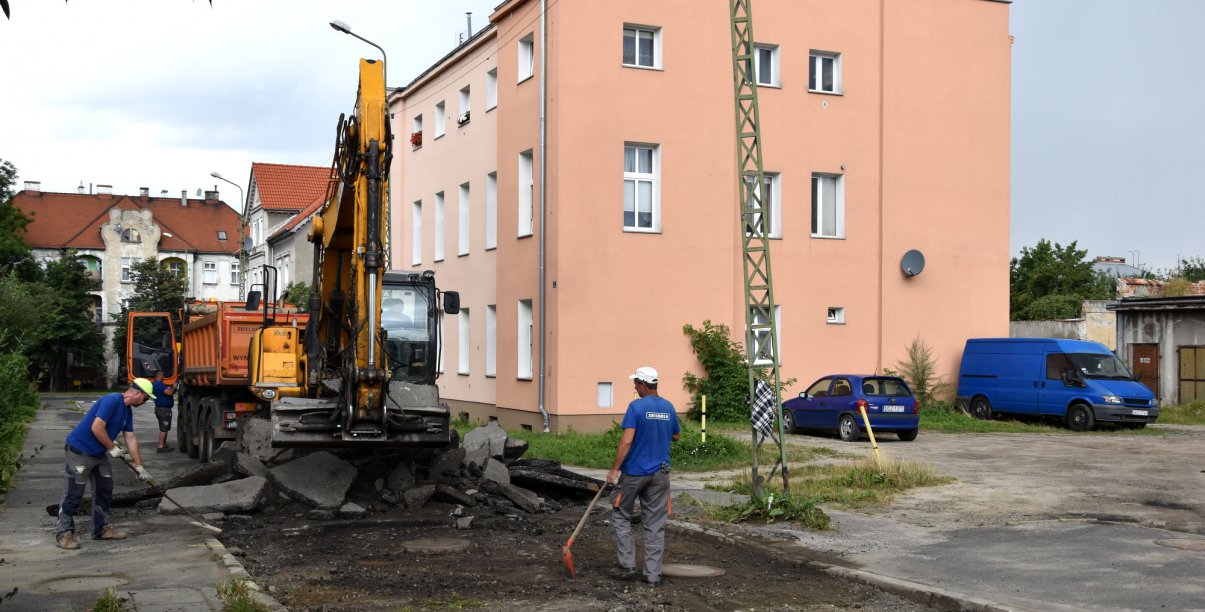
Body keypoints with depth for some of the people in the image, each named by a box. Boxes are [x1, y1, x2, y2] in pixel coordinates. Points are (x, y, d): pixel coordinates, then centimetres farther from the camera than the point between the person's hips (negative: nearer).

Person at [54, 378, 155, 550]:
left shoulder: (127, 411, 9)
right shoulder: (112, 401, -21)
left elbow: (131, 439, 14)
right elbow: (97, 428, -27)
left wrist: (139, 467, 14)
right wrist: (113, 448, -15)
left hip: (99, 454, 10)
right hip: (80, 452, -10)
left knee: (104, 491, 13)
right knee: (74, 494, -4)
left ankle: (101, 529, 23)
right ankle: (63, 534, 3)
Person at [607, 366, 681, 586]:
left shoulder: (636, 406, -14)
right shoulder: (668, 407, 4)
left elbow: (627, 440, -19)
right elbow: (676, 435, 19)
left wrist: (614, 469, -14)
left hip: (634, 472, -5)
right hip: (660, 473, 5)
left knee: (621, 515, 12)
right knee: (655, 523, 8)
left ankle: (627, 565, 7)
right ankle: (653, 574, 8)